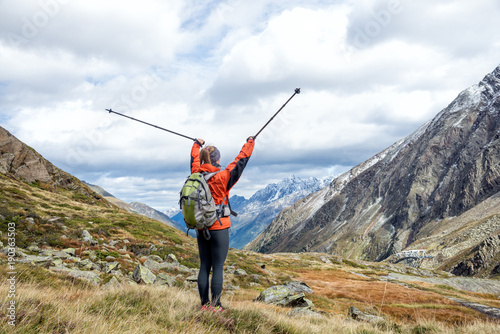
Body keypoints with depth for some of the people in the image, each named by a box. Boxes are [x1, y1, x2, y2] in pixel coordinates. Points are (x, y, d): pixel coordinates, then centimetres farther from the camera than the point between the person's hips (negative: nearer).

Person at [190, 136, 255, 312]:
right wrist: (249, 144, 13)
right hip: (219, 229, -6)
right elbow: (240, 161, -2)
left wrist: (197, 145, 40)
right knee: (218, 267, 0)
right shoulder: (221, 177, -13)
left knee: (204, 266, 11)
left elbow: (194, 159, 21)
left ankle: (204, 304, 16)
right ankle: (215, 305, 4)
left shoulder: (196, 175, 0)